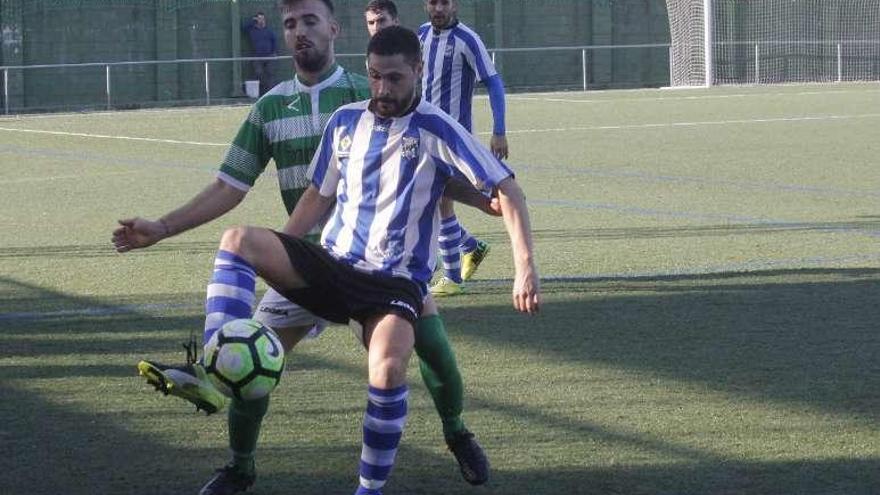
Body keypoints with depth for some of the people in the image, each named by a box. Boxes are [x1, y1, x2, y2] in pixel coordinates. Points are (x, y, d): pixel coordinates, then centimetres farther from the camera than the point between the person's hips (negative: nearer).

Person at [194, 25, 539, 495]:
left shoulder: (435, 129, -5)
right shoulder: (345, 121, 9)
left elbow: (505, 189, -9)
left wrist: (525, 267, -19)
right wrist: (274, 259, 15)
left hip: (396, 278, -4)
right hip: (332, 262, 4)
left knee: (388, 367, -33)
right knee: (238, 240, -21)